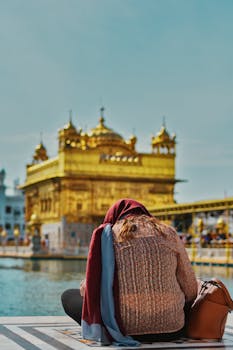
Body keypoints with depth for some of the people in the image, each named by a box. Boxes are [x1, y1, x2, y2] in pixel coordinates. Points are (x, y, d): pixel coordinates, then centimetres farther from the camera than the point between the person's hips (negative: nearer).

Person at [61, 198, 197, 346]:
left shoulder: (109, 235, 3)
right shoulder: (169, 233, 8)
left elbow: (91, 287, 4)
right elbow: (191, 290, 7)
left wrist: (84, 288, 27)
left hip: (124, 327, -2)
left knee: (68, 296, 22)